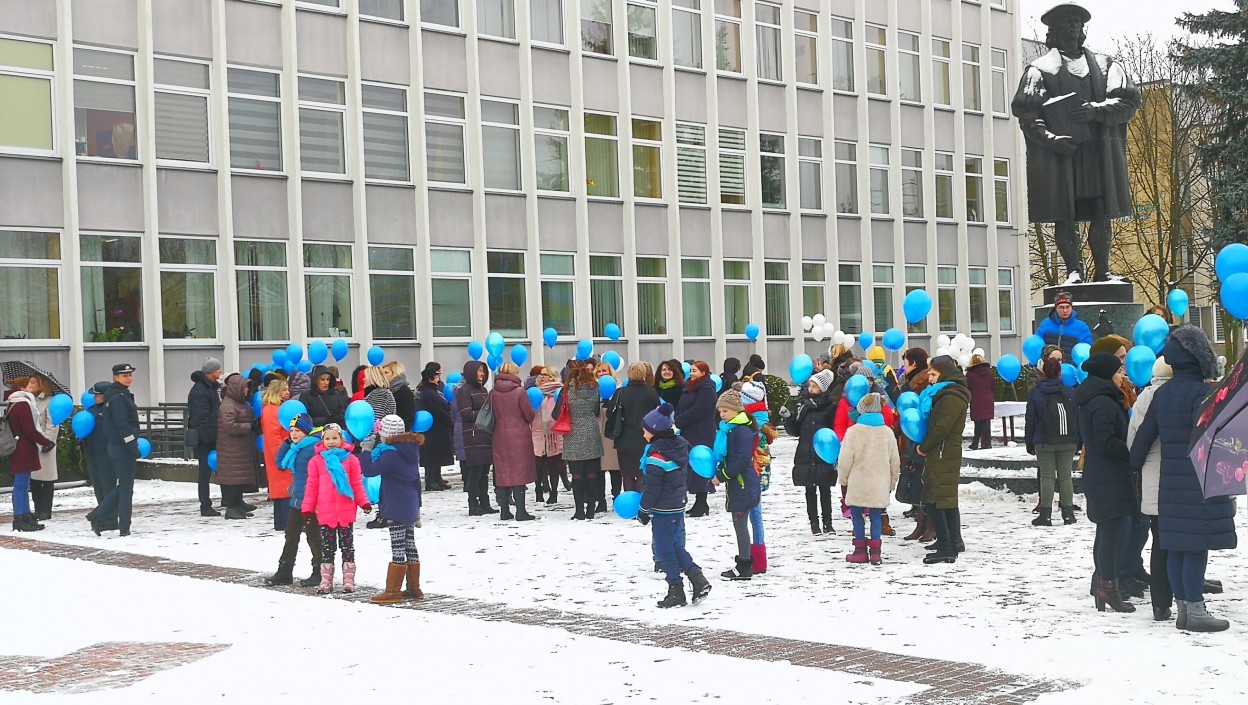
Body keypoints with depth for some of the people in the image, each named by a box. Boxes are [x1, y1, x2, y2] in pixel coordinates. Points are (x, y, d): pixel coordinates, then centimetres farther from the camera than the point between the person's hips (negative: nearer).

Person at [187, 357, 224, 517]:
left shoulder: (213, 387, 15)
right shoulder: (200, 391, -17)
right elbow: (200, 418, -22)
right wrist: (208, 436, -23)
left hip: (213, 436, 9)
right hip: (205, 438, -9)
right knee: (205, 471, -4)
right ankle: (205, 506, 0)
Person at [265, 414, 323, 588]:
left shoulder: (314, 447, -17)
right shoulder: (294, 448, 11)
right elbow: (280, 464, 18)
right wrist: (286, 443, 6)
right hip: (296, 500, 9)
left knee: (314, 537, 1)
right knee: (291, 536, 14)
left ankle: (319, 573, 12)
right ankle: (284, 573, 22)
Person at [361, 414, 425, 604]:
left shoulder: (392, 454, -19)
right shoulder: (411, 450, 9)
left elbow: (369, 470, -20)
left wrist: (365, 452, -4)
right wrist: (417, 503, 27)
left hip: (396, 508, -9)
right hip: (410, 507, 9)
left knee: (398, 549, -6)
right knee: (409, 546, 14)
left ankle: (392, 592, -2)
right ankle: (414, 589, 20)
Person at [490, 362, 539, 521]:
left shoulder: (493, 393, 0)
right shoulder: (519, 391, -11)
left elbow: (492, 415, 7)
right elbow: (529, 415, -6)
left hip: (500, 437, 4)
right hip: (519, 436, -4)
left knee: (502, 472, 9)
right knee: (519, 472, 0)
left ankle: (504, 511, 11)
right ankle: (520, 511, -3)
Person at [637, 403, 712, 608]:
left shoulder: (657, 455, -20)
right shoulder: (680, 446, 6)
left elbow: (652, 487, -18)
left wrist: (644, 510, -8)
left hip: (663, 510, -9)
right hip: (679, 505, 9)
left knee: (664, 549, 1)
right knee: (676, 546, 17)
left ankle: (676, 592, 5)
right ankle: (698, 579, 6)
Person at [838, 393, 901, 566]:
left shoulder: (853, 431, -11)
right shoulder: (887, 432, 3)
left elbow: (845, 460, -7)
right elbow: (895, 462, 10)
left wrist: (843, 479, 9)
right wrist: (891, 483, 22)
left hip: (858, 484, -4)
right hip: (880, 485, 4)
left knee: (857, 514, 9)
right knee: (875, 516, 11)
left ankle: (861, 550, 11)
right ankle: (875, 551, 7)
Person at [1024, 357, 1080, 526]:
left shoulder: (1036, 393, -2)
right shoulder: (1070, 393, 3)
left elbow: (1031, 420, -1)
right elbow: (1078, 418, 6)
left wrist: (1029, 442, 6)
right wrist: (1079, 441, 13)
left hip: (1044, 442, -2)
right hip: (1068, 442, 2)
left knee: (1047, 476, 1)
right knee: (1065, 476, 7)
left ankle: (1046, 514, -2)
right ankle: (1068, 513, 6)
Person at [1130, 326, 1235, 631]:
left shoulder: (1162, 393, 9)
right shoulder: (1200, 392, -14)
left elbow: (1144, 433, 12)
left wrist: (1134, 464, 24)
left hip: (1171, 482, 8)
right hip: (1200, 484, -8)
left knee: (1176, 547, 10)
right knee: (1197, 547, -3)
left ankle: (1183, 608, 17)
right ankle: (1195, 612, 0)